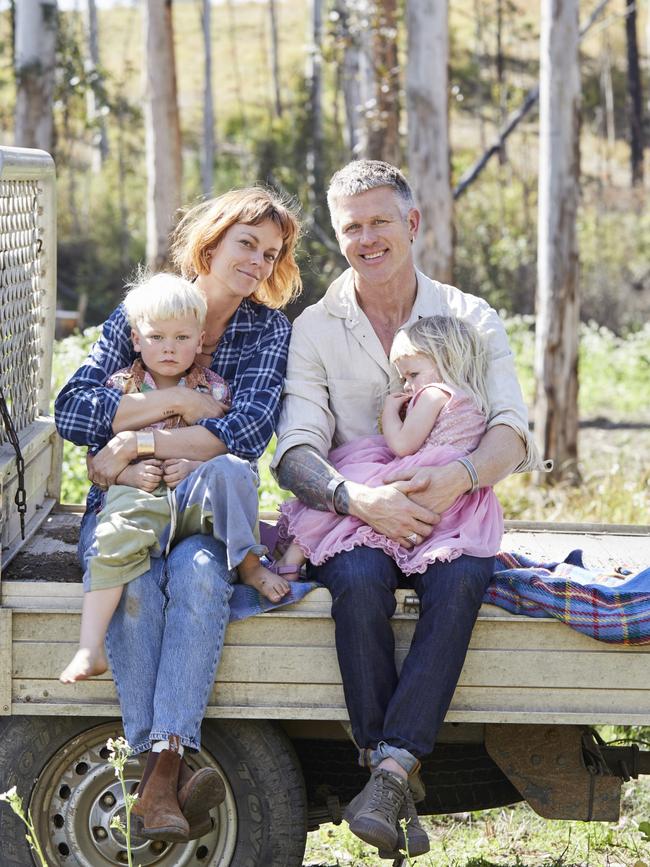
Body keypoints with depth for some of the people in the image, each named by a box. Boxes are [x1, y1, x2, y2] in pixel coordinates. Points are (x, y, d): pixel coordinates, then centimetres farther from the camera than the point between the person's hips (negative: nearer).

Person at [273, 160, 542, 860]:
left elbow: (511, 433, -5)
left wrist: (458, 476, -28)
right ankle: (393, 777, -31)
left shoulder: (472, 320, 7)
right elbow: (295, 453, -6)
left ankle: (390, 770, -39)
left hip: (450, 514, 0)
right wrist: (357, 498, -28)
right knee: (359, 582, -35)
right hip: (352, 514, 0)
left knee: (460, 582, -34)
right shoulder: (313, 330, 6)